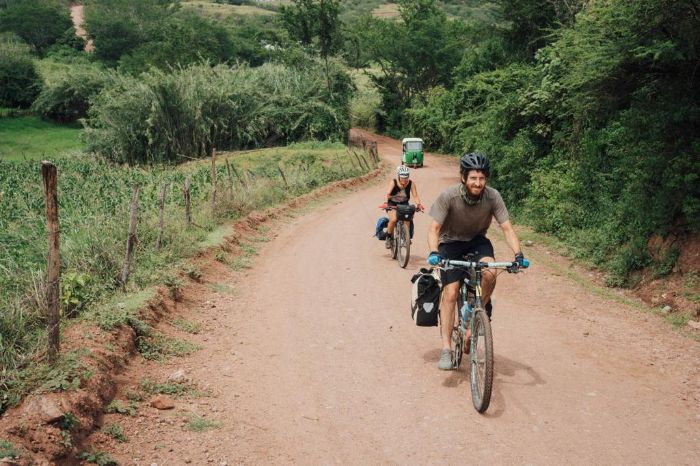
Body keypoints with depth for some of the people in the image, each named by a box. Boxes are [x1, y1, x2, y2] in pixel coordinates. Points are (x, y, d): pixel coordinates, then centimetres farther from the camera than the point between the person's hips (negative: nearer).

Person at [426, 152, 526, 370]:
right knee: (450, 293, -13)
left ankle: (482, 307, 2)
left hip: (477, 240, 2)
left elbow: (507, 228, -18)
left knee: (490, 272, -29)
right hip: (451, 241, -2)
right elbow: (434, 228, -24)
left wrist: (518, 254, -32)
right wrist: (434, 253, -42)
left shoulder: (492, 197, -21)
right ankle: (446, 349, -8)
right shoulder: (449, 196, -26)